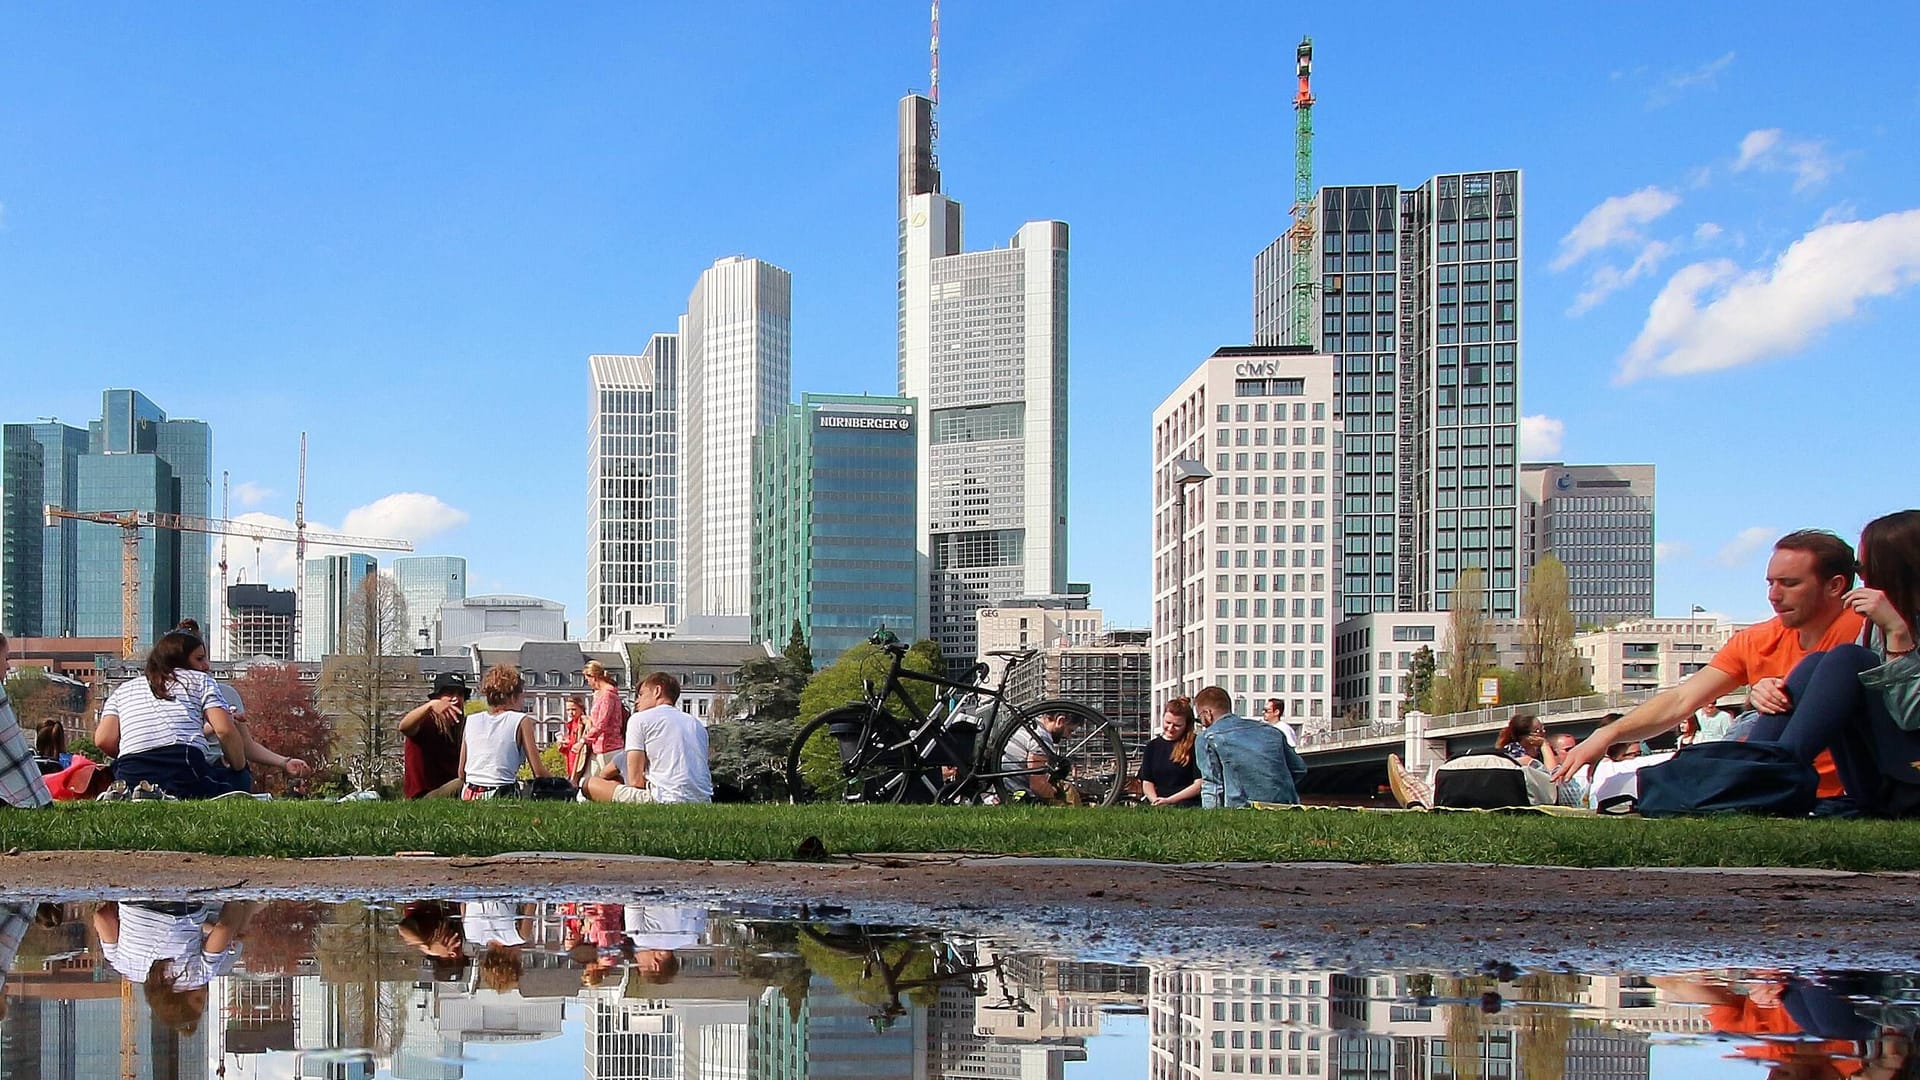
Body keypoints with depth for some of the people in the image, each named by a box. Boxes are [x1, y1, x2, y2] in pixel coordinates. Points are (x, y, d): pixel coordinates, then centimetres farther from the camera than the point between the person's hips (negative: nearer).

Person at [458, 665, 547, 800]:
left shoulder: (471, 721, 14)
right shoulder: (521, 721, 3)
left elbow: (461, 774, 15)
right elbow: (539, 771, 0)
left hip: (470, 798, 4)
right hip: (502, 796, -4)